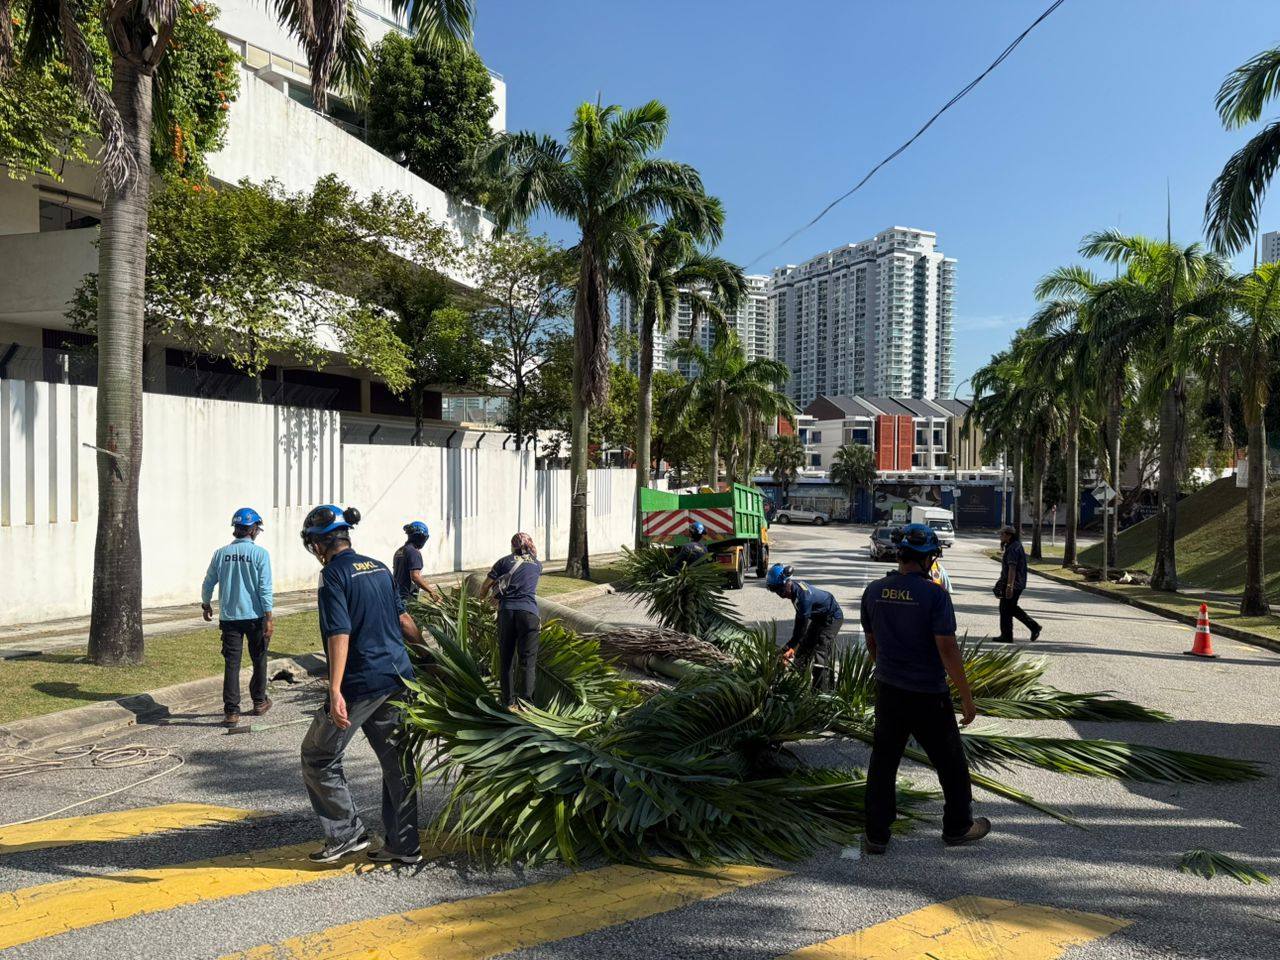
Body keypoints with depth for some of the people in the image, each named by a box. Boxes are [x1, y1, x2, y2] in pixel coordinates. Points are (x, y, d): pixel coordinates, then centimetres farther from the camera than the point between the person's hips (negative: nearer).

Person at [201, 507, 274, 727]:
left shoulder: (221, 553, 2)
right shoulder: (260, 553, -9)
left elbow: (208, 584, 10)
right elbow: (265, 589, -11)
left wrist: (206, 605, 29)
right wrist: (269, 618, -7)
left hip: (229, 617, 2)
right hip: (255, 616, -2)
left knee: (231, 664, 4)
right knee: (259, 660, 14)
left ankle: (231, 711, 2)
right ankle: (259, 702, 26)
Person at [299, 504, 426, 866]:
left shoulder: (334, 573, -10)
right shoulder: (378, 567, 12)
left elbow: (340, 634, -20)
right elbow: (402, 618, 19)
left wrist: (335, 691, -24)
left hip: (362, 682, -8)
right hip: (398, 677, 8)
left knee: (318, 757, 10)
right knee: (396, 760, 13)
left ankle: (347, 833, 14)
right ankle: (404, 846, 20)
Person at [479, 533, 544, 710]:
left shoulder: (505, 561, 13)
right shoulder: (537, 565, 19)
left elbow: (485, 586, 14)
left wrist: (482, 598, 35)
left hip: (506, 611, 0)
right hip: (529, 612, 0)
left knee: (506, 659, 10)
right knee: (528, 660, 1)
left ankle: (509, 702, 11)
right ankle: (526, 701, -9)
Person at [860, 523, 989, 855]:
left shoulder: (874, 591, -1)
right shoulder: (934, 594, -16)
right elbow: (947, 649, -17)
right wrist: (966, 697, -8)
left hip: (887, 690, 4)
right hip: (928, 695, -4)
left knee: (883, 762, 13)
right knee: (950, 762, 16)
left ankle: (876, 834, 17)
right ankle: (958, 827, 33)